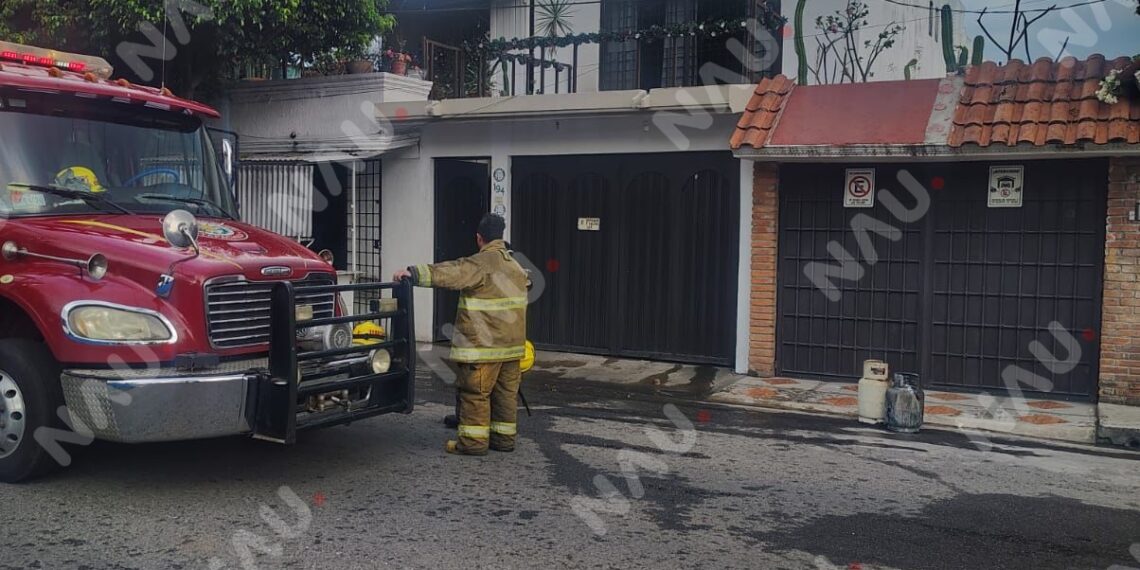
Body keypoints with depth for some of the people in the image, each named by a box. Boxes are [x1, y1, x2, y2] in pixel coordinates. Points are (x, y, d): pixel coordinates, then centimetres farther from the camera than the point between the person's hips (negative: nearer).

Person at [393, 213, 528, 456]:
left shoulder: (480, 264, -14)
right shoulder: (516, 266, 14)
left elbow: (448, 273, -24)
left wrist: (413, 273, -23)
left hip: (484, 345, -8)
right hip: (512, 344, 8)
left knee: (475, 392, -1)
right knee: (507, 392, 13)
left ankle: (473, 440, 1)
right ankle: (504, 437, 19)